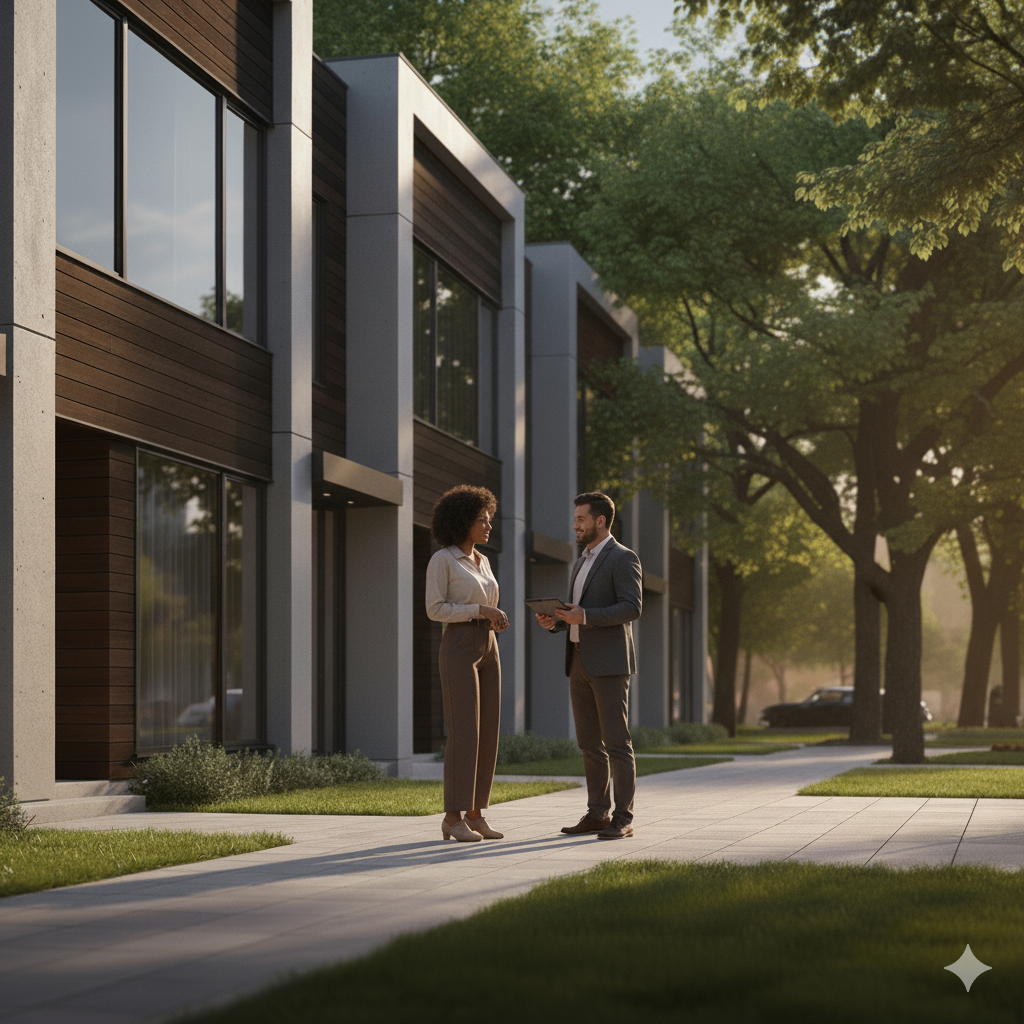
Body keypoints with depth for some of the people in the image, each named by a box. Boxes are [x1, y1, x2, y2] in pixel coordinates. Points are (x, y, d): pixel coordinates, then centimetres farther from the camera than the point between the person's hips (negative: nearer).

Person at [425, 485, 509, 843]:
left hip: (487, 649, 8)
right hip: (458, 650, -8)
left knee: (487, 733, 3)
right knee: (464, 733, -12)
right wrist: (482, 610, -17)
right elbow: (436, 610, -12)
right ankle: (453, 819, -7)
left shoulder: (482, 562, 16)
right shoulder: (441, 559, -7)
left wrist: (498, 619, -2)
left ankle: (474, 815, 8)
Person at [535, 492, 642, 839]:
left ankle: (623, 818, -5)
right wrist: (554, 621, 2)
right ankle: (597, 814, 13)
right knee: (589, 742, 8)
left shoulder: (623, 558, -7)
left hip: (610, 663, -9)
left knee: (616, 741, -8)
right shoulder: (582, 564, 21)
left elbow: (632, 608, -18)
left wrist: (585, 616, -26)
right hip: (580, 663, 9)